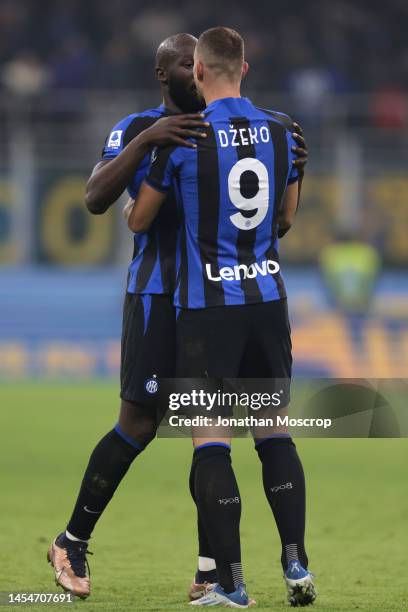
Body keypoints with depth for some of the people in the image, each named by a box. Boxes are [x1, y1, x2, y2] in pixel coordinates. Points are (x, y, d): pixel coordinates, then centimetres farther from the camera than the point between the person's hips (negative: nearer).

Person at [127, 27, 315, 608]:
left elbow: (139, 220, 3)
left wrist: (133, 214, 27)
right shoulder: (280, 129, 3)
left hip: (206, 304, -4)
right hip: (268, 298, 4)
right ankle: (297, 563, 7)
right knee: (275, 434, 13)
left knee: (211, 444, -2)